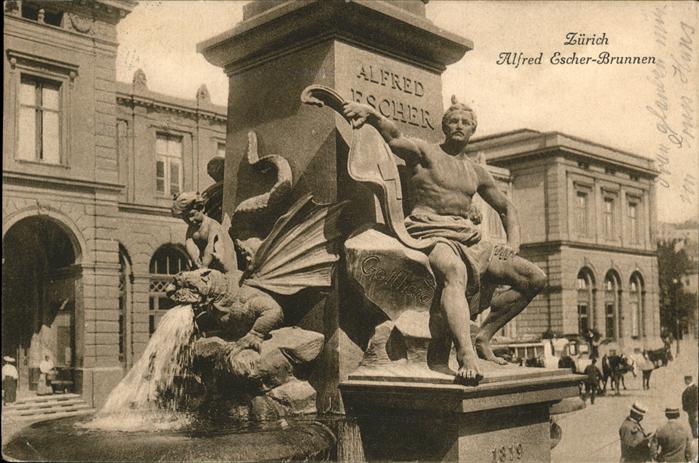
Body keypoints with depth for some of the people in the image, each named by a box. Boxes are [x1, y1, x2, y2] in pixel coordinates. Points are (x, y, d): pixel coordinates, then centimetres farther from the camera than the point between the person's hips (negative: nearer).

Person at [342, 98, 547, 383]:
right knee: (455, 273, -41)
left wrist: (513, 243, 10)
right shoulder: (424, 152, 4)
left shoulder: (477, 172, 20)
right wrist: (372, 113, -39)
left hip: (469, 241, 7)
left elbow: (507, 209, 29)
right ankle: (465, 353, -55)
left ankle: (484, 336, -1)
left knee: (535, 278, -3)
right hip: (431, 237, -7)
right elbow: (393, 137, -18)